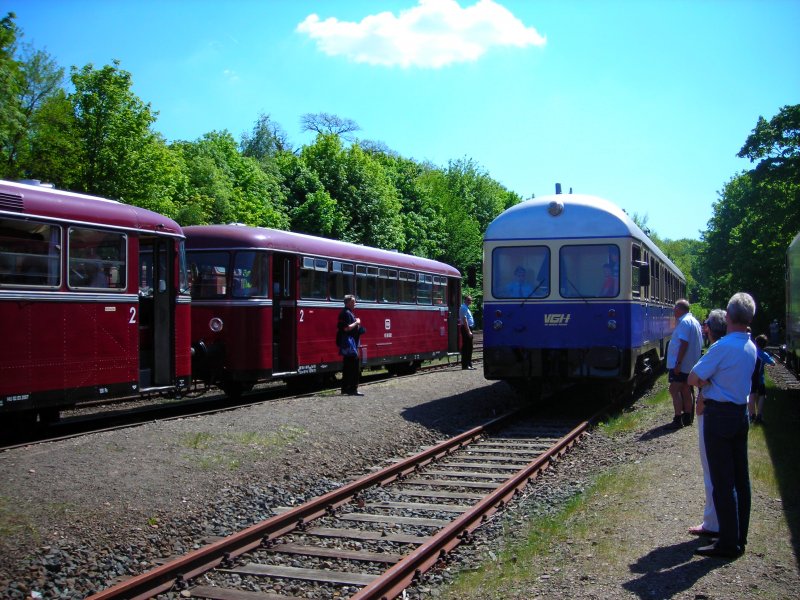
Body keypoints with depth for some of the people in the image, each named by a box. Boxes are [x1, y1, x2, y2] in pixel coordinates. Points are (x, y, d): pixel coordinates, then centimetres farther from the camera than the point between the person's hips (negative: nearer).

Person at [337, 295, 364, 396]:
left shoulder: (348, 313, 19)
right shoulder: (346, 313, -14)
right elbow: (347, 328, -23)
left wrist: (357, 324, 11)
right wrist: (356, 322, -13)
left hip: (347, 345, 11)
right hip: (349, 344, -11)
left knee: (348, 367, 14)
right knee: (354, 368, -10)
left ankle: (345, 388, 18)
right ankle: (353, 389, -11)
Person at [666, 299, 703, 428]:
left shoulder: (684, 322, -16)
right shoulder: (695, 321, 16)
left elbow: (684, 344, -24)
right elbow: (699, 344, 19)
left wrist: (678, 363, -24)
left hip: (681, 365, -10)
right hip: (690, 364, 10)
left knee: (674, 390, -9)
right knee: (686, 391, 15)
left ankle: (678, 420, -12)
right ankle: (687, 417, 20)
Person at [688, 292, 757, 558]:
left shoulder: (722, 347, -19)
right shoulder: (751, 348, 6)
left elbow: (693, 379, -15)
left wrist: (705, 382, 3)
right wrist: (711, 384, 2)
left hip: (719, 415, -8)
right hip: (741, 413, 8)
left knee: (722, 481, -3)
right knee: (741, 478, 12)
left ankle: (728, 543, 1)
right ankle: (739, 537, 21)